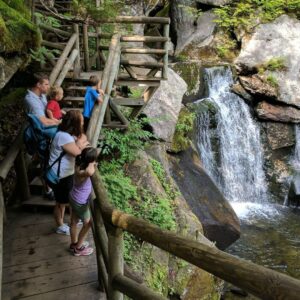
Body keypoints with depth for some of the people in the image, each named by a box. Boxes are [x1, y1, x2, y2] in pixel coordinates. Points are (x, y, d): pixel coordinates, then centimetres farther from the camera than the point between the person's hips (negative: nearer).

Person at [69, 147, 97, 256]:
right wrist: (92, 164, -44)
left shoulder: (79, 164, -15)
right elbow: (90, 172, -64)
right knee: (88, 224, 15)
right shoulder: (81, 173, -39)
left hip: (74, 198, 8)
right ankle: (78, 248, 31)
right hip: (80, 203, -8)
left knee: (74, 221, 25)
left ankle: (74, 243, 47)